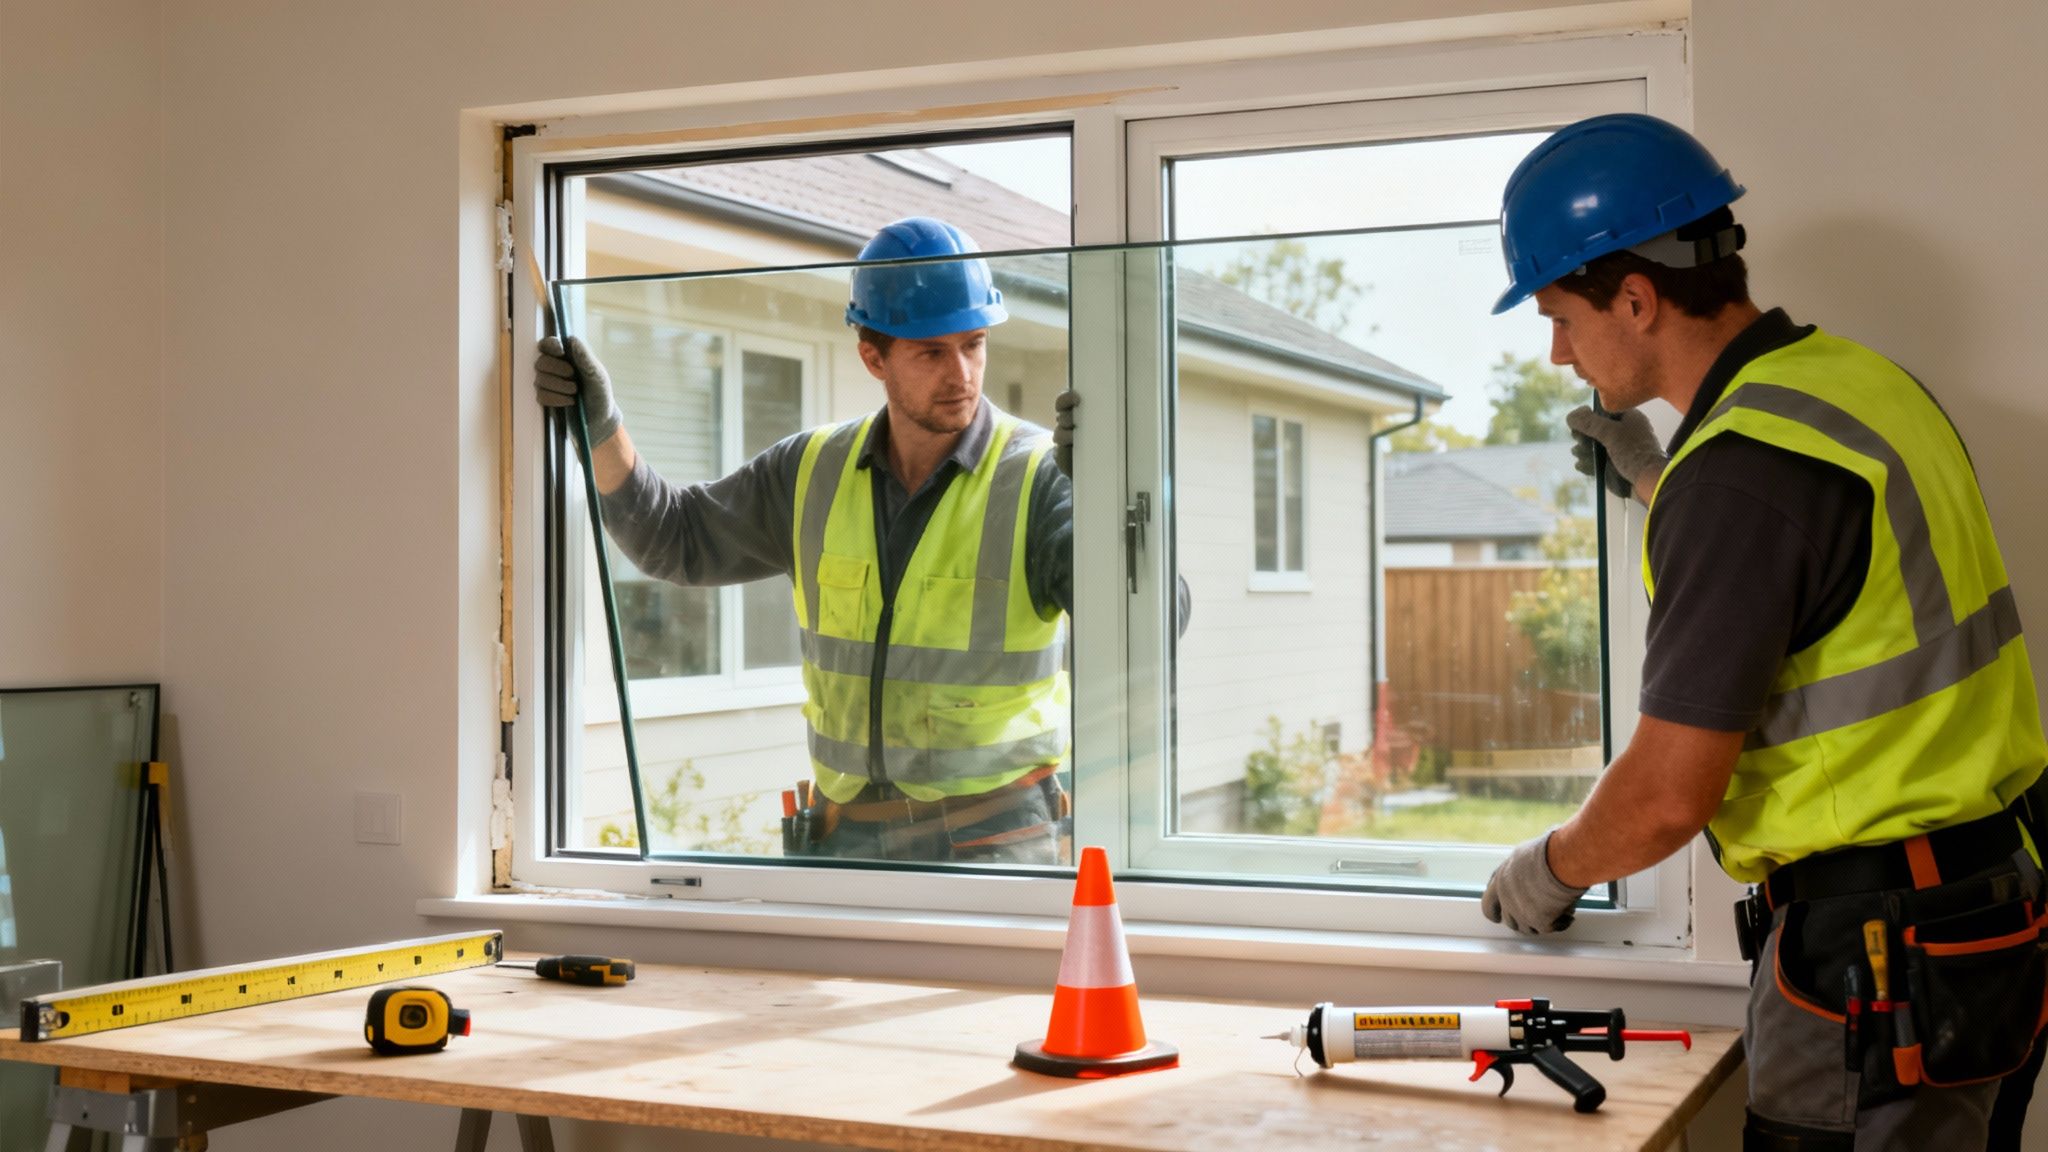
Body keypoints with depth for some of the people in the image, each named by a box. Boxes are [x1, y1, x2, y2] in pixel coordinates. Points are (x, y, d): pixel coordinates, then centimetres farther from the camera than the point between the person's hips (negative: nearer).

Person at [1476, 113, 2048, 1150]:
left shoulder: (1741, 467, -22)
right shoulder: (1853, 379, 8)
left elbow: (1668, 795, -21)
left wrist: (1546, 874, -2)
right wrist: (1655, 484, 26)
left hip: (1877, 949, -10)